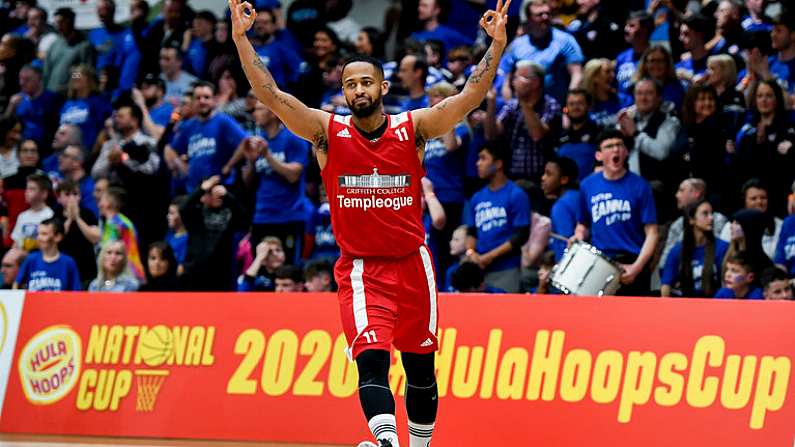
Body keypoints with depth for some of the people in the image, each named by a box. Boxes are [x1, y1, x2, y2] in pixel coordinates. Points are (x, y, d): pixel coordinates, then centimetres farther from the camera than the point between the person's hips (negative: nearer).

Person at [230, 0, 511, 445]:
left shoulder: (413, 129, -1)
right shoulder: (328, 132, -2)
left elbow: (471, 96, -9)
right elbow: (271, 95, -10)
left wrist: (496, 45, -20)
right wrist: (242, 39, -19)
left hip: (413, 265, 2)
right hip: (360, 270, -2)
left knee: (421, 369, 10)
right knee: (371, 359, -21)